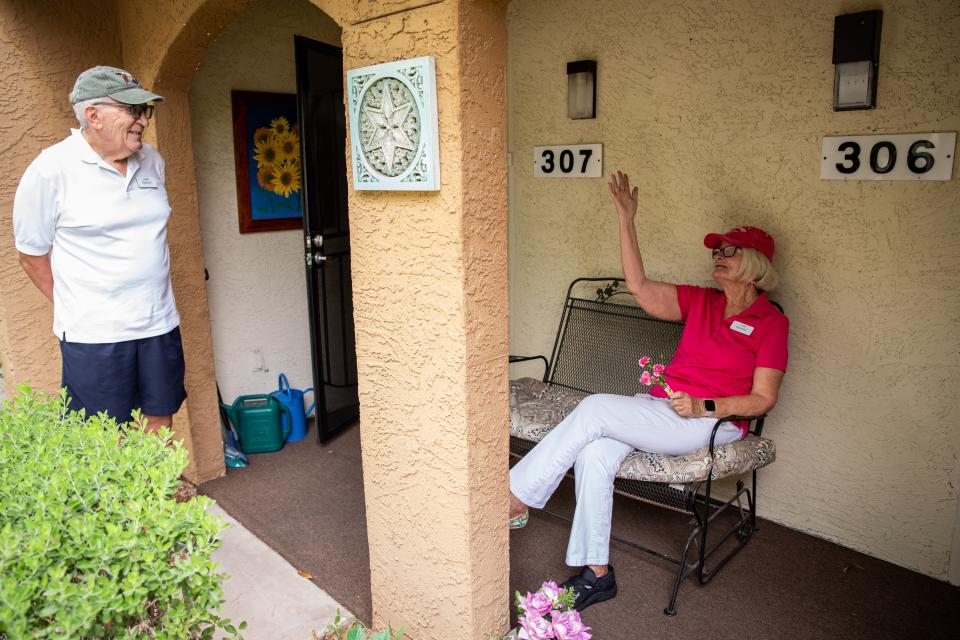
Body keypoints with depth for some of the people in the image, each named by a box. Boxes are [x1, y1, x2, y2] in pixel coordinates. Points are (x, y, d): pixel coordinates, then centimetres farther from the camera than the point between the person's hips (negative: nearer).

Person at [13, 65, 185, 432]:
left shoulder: (152, 161, 7)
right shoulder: (52, 169, -9)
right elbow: (32, 251, 0)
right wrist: (75, 307, 6)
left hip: (160, 323, 5)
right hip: (94, 334, -5)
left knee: (160, 429, 13)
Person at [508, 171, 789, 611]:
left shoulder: (771, 322, 0)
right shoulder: (701, 302, 14)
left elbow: (763, 398, -3)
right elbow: (640, 288, 5)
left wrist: (704, 406, -18)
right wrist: (626, 219, 3)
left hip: (710, 422, -5)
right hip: (659, 406, 5)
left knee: (594, 408, -26)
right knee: (593, 454, -25)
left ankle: (515, 499, -14)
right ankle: (596, 573, -13)